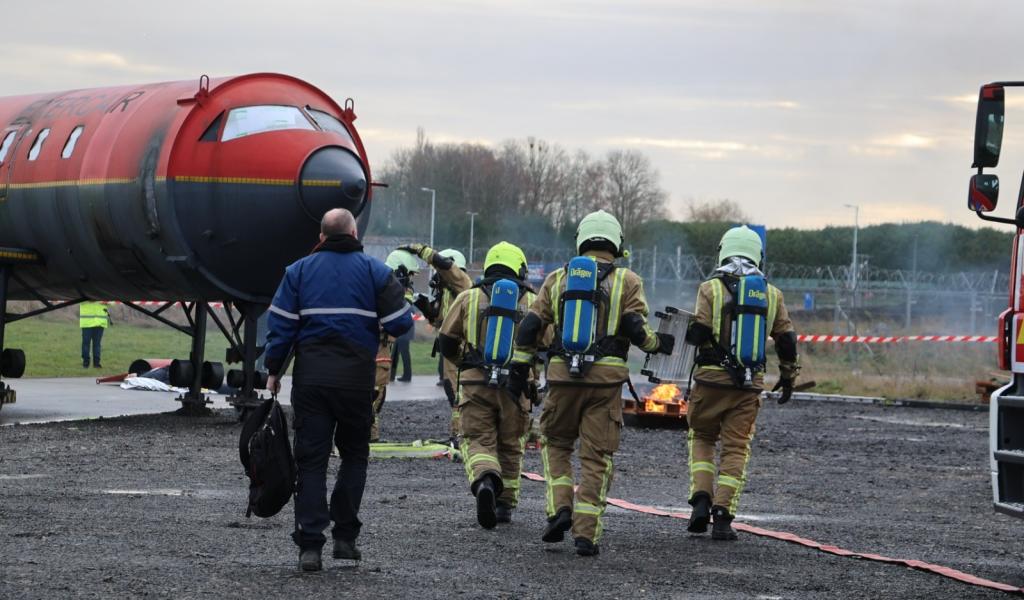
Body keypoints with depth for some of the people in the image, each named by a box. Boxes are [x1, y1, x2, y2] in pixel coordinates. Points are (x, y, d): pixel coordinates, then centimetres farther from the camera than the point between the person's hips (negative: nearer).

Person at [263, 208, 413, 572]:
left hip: (310, 376, 1)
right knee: (354, 455, 15)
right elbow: (399, 324, -2)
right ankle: (345, 536, 11)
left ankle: (309, 545, -5)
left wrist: (273, 371, 7)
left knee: (310, 459, 2)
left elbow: (281, 324, 1)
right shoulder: (374, 271, 2)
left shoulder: (299, 270, 5)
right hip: (356, 376, -1)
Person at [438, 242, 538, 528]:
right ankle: (505, 504, 22)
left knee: (478, 440, -1)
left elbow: (446, 342, 9)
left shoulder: (468, 298, 8)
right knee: (510, 445, 16)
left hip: (476, 383, -1)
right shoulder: (531, 301, 8)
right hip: (516, 384, 1)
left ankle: (484, 481, -31)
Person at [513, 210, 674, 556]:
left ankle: (560, 510, 2)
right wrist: (659, 344, 11)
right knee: (596, 456, 4)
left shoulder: (558, 279, 10)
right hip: (607, 379, -1)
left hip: (563, 376, 1)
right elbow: (636, 329, -8)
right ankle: (586, 532, -3)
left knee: (555, 443, 20)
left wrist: (520, 365, 15)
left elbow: (531, 325, 7)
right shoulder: (627, 281, 3)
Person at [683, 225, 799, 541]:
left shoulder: (712, 288, -4)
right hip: (751, 384, 2)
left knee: (701, 438, 17)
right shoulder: (771, 294, 7)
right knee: (736, 449, 6)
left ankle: (701, 499, 0)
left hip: (712, 379, -2)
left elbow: (698, 333, -12)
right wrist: (788, 376, 21)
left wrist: (683, 332, 11)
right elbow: (787, 340, 9)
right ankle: (722, 516, -1)